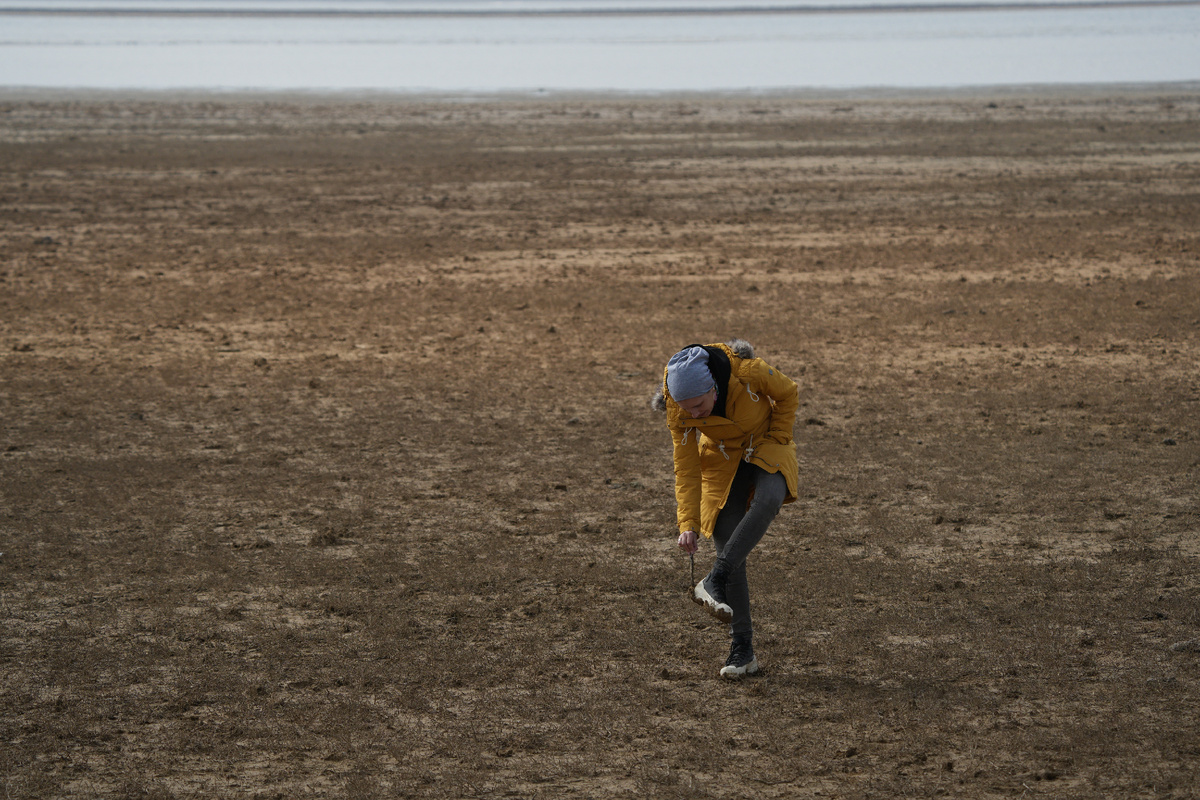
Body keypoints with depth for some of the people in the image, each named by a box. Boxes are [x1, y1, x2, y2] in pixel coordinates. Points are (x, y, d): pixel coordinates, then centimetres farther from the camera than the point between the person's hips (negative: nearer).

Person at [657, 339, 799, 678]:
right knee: (728, 547, -6)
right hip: (721, 458, 2)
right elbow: (686, 467, -14)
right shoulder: (677, 409, -23)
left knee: (768, 498, -36)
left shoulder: (747, 371, -32)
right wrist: (688, 523, -19)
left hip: (764, 447, -2)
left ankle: (714, 582, -29)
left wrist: (775, 441, -12)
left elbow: (788, 393, -10)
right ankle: (742, 648, 4)